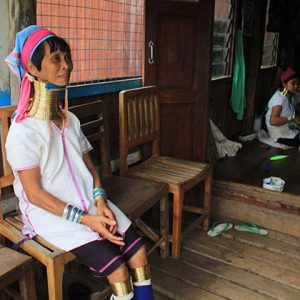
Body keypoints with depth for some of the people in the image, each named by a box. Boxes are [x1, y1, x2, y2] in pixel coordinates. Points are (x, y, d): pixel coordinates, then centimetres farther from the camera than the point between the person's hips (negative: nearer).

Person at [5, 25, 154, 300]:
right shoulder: (23, 131, -14)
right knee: (118, 269, -17)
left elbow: (89, 167, 9)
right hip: (51, 214, -6)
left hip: (91, 204, 6)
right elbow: (34, 194, -14)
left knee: (139, 251, -9)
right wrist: (85, 219, -18)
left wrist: (101, 202, -10)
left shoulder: (71, 121, 8)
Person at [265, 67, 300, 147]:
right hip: (279, 133, -9)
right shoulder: (279, 98, -23)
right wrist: (292, 118, -35)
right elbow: (273, 121, -33)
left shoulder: (293, 95, 4)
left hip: (288, 128, 9)